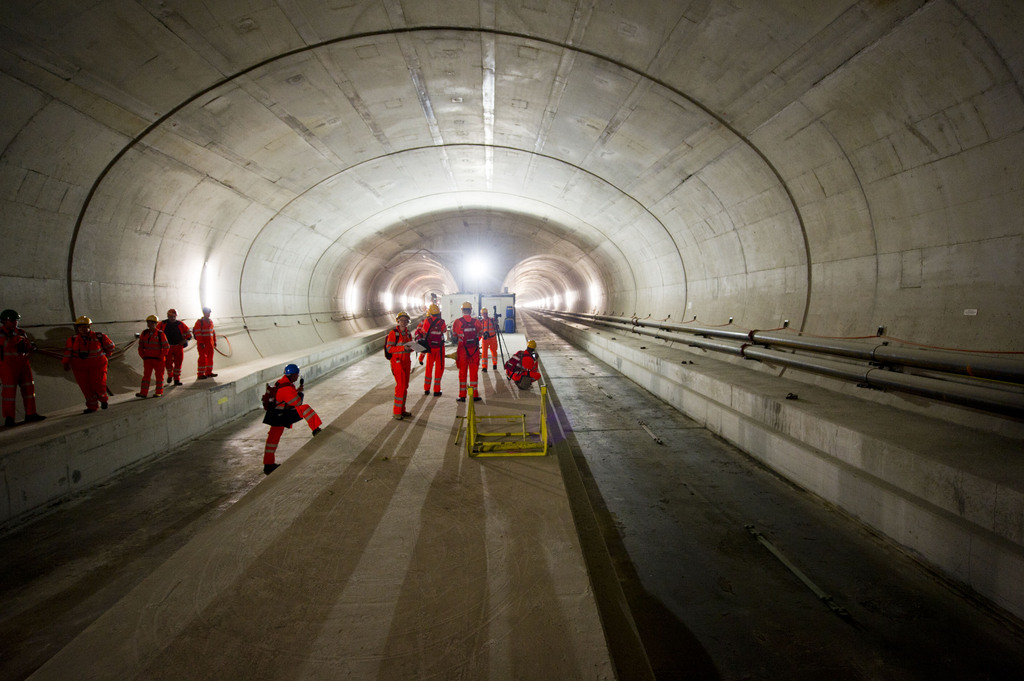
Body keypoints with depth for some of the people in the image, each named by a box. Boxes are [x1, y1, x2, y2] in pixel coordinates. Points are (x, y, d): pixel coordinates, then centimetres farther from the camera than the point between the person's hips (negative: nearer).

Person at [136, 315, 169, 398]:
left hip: (158, 359, -4)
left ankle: (159, 392, 12)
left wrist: (161, 357, -10)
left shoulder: (160, 334, -9)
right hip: (147, 358, 4)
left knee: (159, 375, 5)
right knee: (146, 375, 2)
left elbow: (166, 347, -8)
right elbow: (140, 346, 14)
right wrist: (143, 356, 5)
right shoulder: (144, 333, 4)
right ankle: (143, 393, 1)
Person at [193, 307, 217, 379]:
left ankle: (208, 372, 19)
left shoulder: (210, 321, 14)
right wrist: (201, 343, -19)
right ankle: (200, 374, -4)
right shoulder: (199, 322, -8)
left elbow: (213, 332, 20)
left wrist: (215, 341, 17)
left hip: (210, 344, 7)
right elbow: (197, 333, -13)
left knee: (210, 358, 10)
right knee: (203, 358, -8)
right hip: (203, 344, -7)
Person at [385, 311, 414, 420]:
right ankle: (396, 413, -5)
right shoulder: (393, 333, -8)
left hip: (407, 362, 7)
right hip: (397, 362, -7)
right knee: (400, 386, -11)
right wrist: (403, 348, -23)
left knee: (405, 386, 10)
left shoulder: (408, 333, 13)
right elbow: (389, 348, -14)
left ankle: (402, 410, 20)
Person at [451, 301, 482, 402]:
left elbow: (454, 335, 4)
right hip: (474, 350, 1)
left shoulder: (458, 322, -8)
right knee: (474, 373, 8)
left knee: (462, 372, 8)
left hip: (462, 350, -1)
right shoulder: (476, 322, -4)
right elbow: (479, 335, 6)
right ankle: (474, 395, 10)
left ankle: (462, 396, 9)